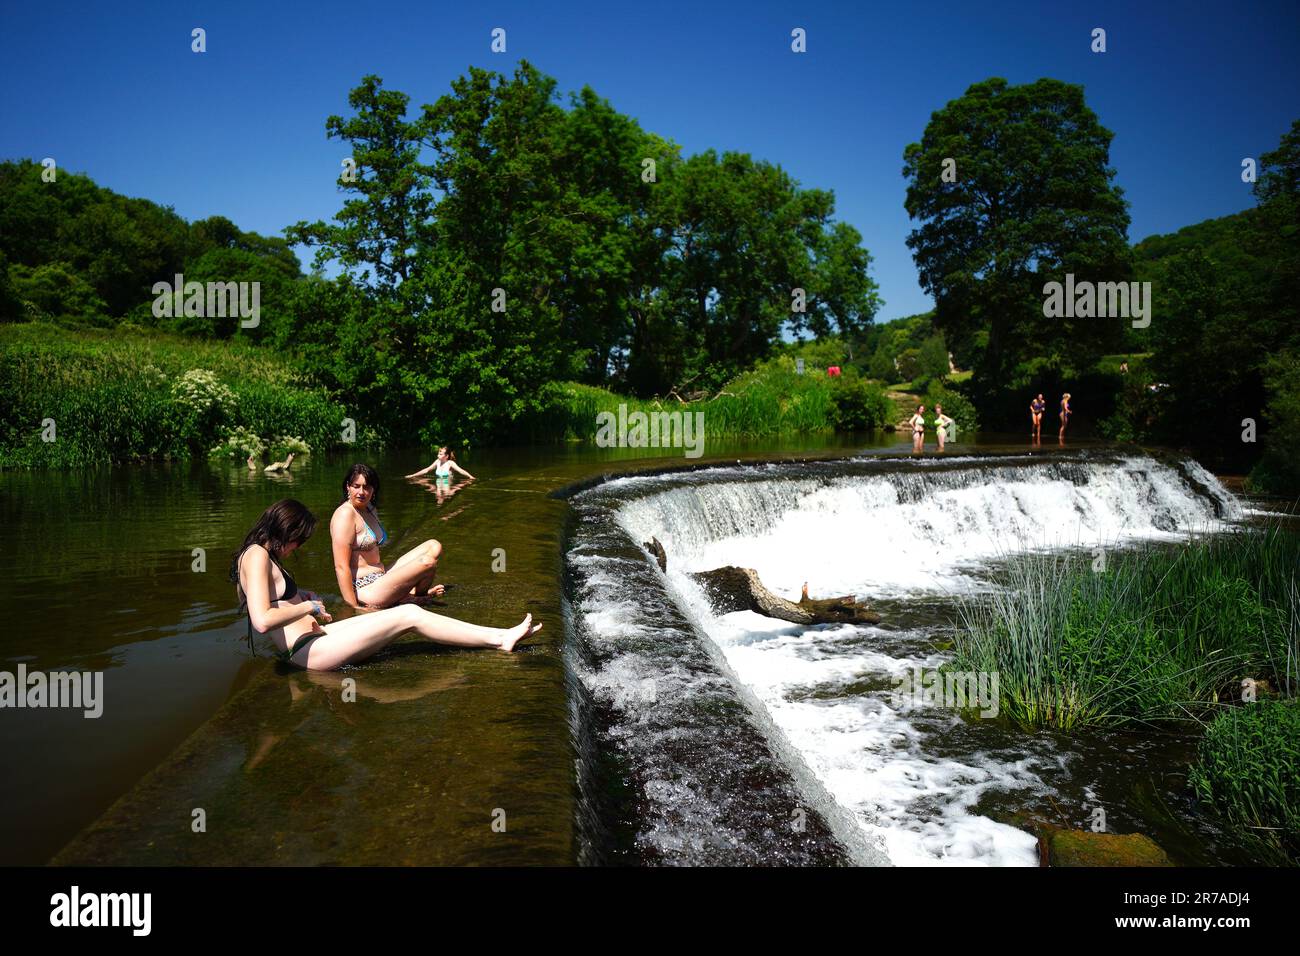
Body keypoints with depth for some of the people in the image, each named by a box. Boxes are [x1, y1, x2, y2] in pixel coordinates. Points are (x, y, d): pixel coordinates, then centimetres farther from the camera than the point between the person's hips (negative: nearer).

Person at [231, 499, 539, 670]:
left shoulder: (263, 554, 17)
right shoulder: (257, 555, -15)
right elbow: (262, 621, -28)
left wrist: (301, 596, 20)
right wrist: (309, 607, -13)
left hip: (312, 638, 11)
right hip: (308, 650, -11)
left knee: (407, 613, 6)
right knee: (410, 616, -11)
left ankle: (501, 636, 5)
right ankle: (500, 639, -4)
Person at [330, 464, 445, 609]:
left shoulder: (371, 510, 14)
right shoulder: (346, 514, -15)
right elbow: (341, 566, -21)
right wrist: (354, 607, -23)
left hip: (380, 578, 10)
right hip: (365, 590, -10)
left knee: (433, 547, 3)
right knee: (428, 562, -19)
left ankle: (412, 593, -10)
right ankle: (418, 595, 8)